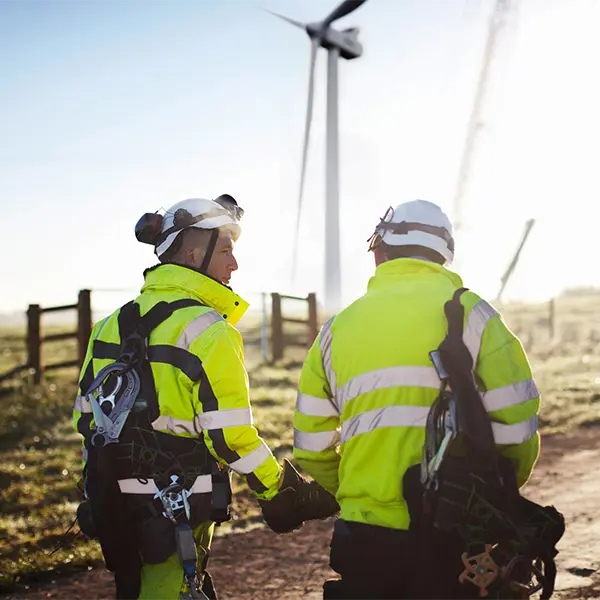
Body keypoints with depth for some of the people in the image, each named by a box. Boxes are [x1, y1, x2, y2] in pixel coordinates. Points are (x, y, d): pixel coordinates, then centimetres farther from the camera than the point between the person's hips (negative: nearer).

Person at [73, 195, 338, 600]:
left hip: (112, 506, 7)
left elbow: (86, 415, 14)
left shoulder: (113, 324, 10)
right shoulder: (208, 330, -14)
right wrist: (288, 495, -8)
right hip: (177, 509, -7)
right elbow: (231, 437, -18)